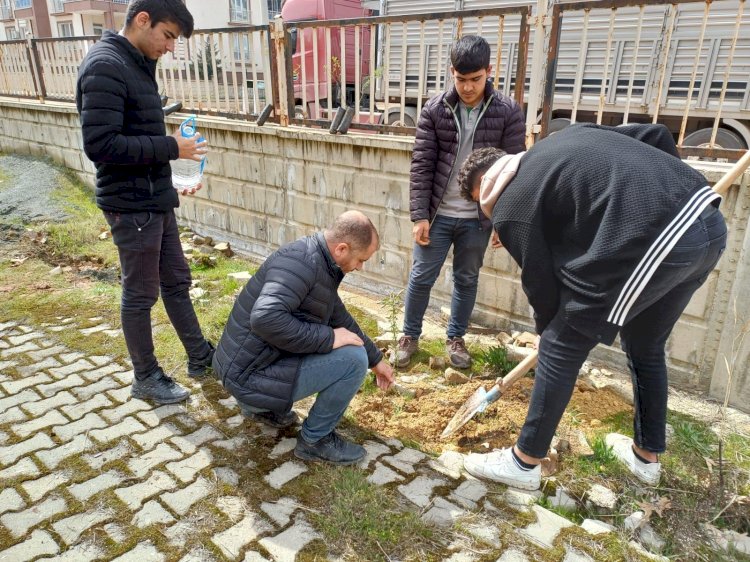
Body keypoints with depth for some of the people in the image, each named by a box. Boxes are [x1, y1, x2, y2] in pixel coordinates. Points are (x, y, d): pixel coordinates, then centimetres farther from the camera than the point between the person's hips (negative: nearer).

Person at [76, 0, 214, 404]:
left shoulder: (138, 64, 12)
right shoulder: (105, 67, -17)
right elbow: (100, 144, -25)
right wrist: (170, 147, -20)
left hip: (156, 200, 9)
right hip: (131, 205, -9)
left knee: (176, 281, 17)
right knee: (140, 295, 4)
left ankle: (200, 357, 32)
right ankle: (146, 379, 22)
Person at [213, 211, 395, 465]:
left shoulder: (322, 264, 6)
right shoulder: (301, 261, -24)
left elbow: (341, 319, 19)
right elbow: (265, 318, -38)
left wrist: (376, 359, 26)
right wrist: (328, 338, -27)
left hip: (250, 364, 10)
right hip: (250, 375, -9)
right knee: (353, 359, -14)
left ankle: (261, 407, 23)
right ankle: (315, 439, 6)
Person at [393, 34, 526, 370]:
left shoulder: (508, 112, -6)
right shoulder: (434, 110, -5)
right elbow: (421, 165, -5)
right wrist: (419, 215, -10)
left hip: (478, 218, 0)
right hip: (438, 214, 0)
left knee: (467, 280, 14)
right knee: (421, 277, 7)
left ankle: (455, 338, 33)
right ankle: (410, 336, 28)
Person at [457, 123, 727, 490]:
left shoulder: (509, 208, 3)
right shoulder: (567, 137, 24)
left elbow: (539, 281, 6)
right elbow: (657, 136, 22)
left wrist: (548, 330, 24)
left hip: (651, 245, -9)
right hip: (709, 221, 9)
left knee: (560, 349, 6)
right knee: (646, 346, 26)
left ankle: (523, 463, 20)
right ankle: (647, 456, 43)